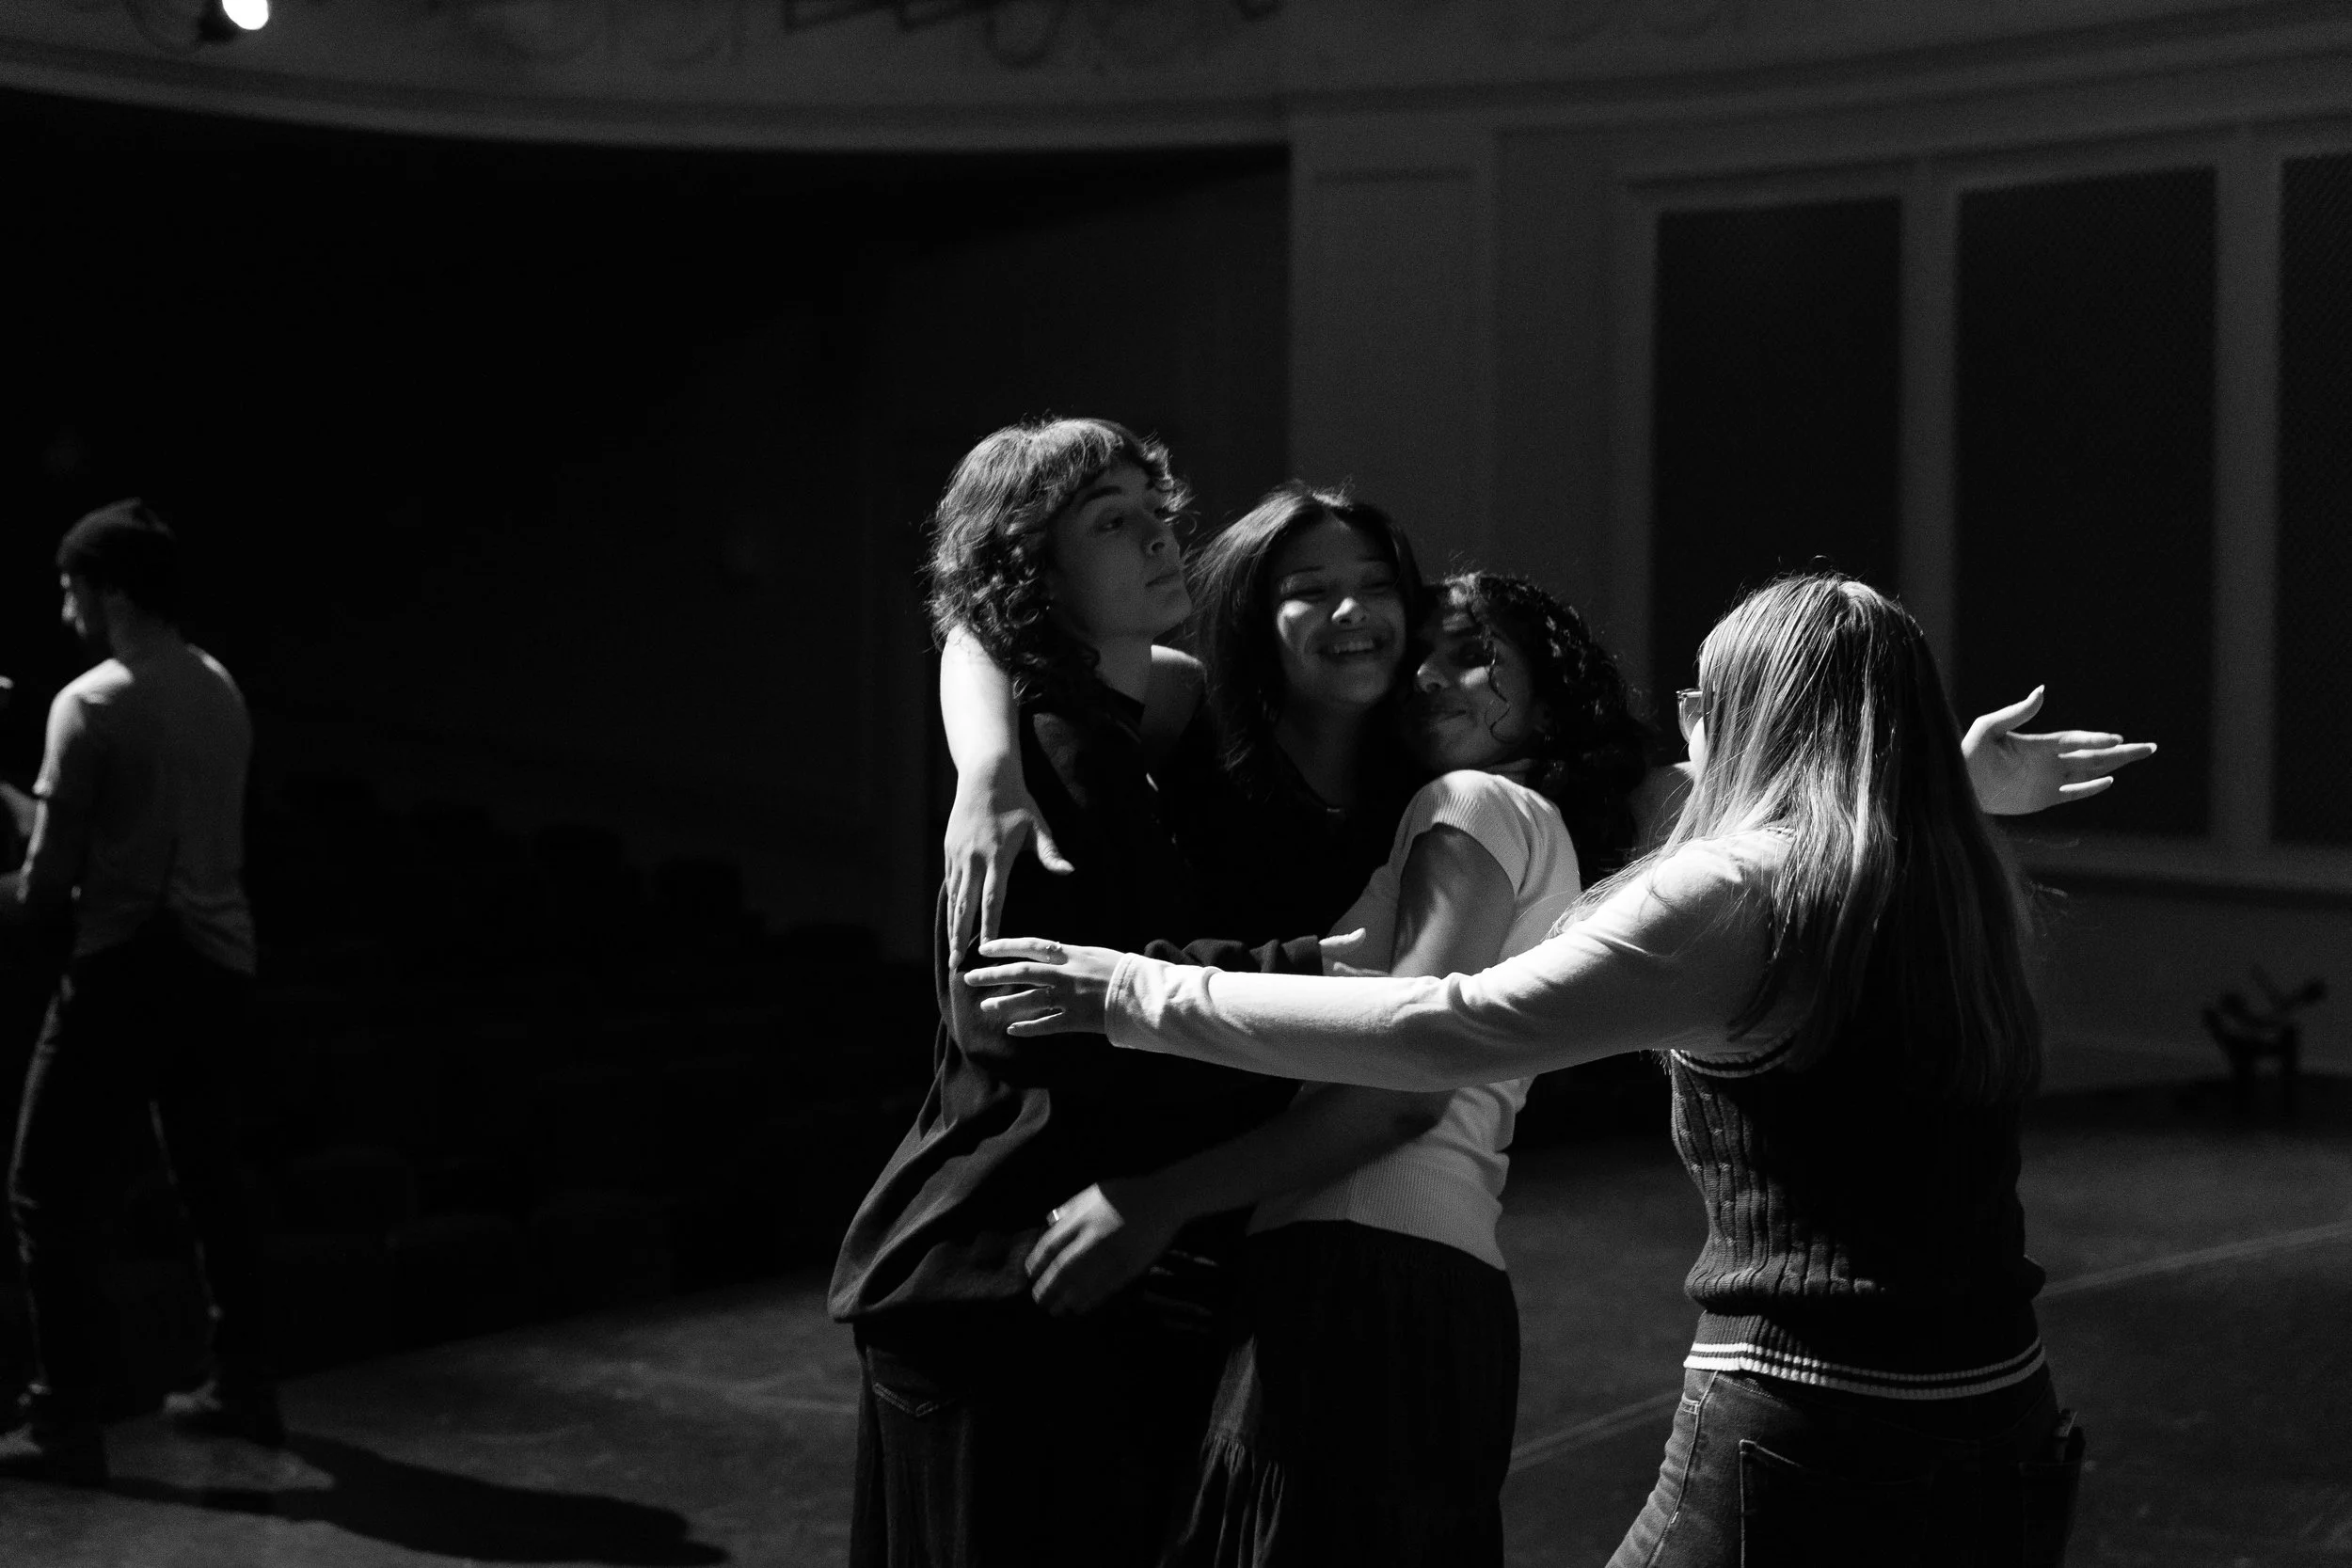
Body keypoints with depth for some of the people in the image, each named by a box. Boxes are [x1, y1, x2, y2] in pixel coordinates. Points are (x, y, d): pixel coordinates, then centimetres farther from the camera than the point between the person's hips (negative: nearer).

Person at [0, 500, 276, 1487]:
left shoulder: (92, 703, -12)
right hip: (220, 962, 8)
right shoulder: (221, 691, 10)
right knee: (209, 1178, 19)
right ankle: (241, 1386, 27)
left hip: (130, 968, -8)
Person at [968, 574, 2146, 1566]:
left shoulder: (1736, 894, -12)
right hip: (2002, 1429, 7)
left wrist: (1144, 995, -10)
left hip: (1804, 1442, -7)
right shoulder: (1972, 891, 8)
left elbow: (1448, 1027, -15)